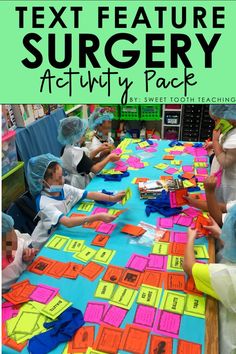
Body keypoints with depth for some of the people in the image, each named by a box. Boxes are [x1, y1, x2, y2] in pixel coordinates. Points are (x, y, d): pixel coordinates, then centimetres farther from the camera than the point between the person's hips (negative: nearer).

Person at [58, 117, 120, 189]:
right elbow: (95, 169, -27)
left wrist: (99, 150, 9)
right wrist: (109, 158, -13)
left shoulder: (66, 148, 3)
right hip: (79, 186, -9)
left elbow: (85, 160, 13)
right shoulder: (77, 152, -25)